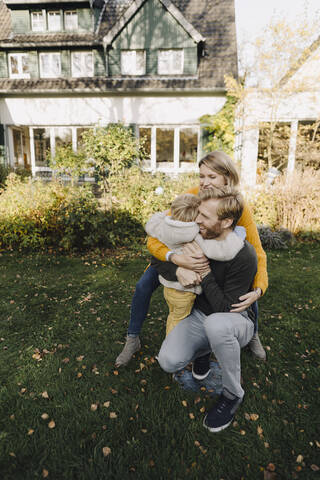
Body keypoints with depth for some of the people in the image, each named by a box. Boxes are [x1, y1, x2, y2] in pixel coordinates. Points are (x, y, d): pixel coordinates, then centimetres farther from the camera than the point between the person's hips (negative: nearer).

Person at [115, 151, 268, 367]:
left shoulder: (240, 208, -30)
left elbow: (257, 253, -24)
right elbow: (154, 240, -36)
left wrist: (258, 290, -43)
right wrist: (177, 259, -57)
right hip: (182, 251, -1)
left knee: (247, 290, -10)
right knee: (144, 285, -15)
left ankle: (252, 334, 24)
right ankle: (132, 340, 10)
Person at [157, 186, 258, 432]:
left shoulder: (244, 256, -26)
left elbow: (225, 308, -28)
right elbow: (159, 261, 1)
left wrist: (205, 271, -29)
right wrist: (178, 270, -21)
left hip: (237, 321, -4)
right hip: (200, 316, 4)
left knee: (216, 323, -41)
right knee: (169, 361, -19)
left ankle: (233, 394, -13)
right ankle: (203, 350, 16)